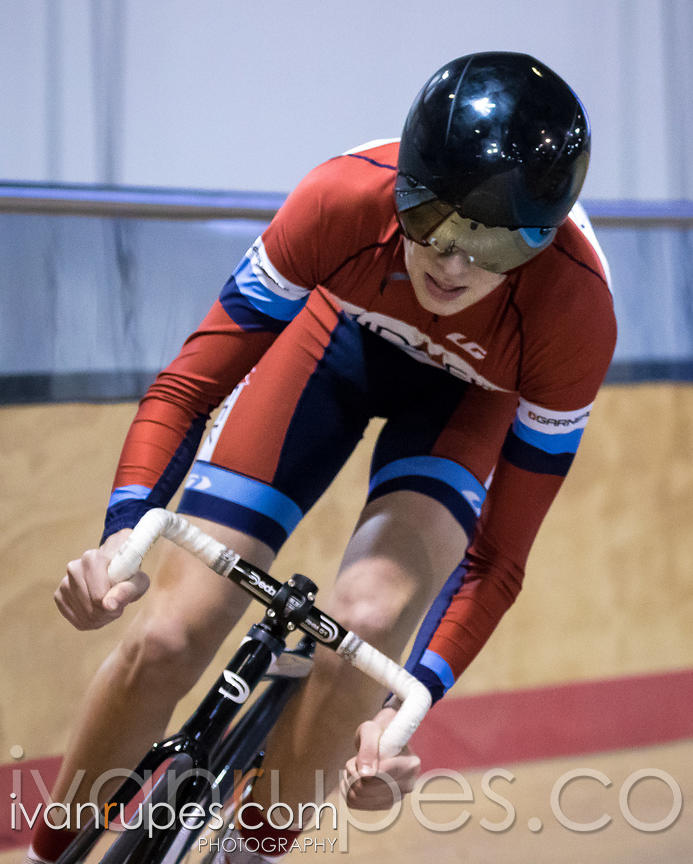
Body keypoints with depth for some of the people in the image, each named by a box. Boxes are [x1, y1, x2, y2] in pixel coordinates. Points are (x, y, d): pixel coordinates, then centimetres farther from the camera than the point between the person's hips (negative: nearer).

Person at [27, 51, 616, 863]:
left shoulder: (575, 315, -36)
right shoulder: (344, 200, -37)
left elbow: (496, 555, -25)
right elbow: (192, 383, -27)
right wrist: (125, 530, -42)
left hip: (473, 391, -1)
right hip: (345, 335, 1)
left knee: (370, 615, -29)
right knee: (166, 638, -11)